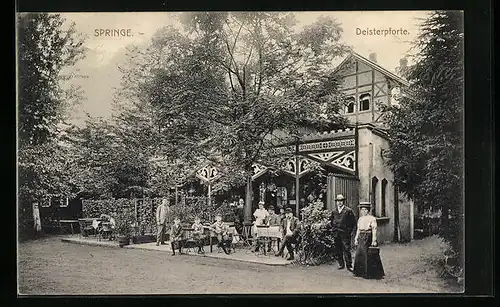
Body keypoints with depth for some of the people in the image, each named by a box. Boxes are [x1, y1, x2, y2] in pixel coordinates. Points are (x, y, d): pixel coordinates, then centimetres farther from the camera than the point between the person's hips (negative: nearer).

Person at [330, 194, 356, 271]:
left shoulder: (348, 210, -1)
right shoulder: (334, 211, 12)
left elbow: (353, 221, 2)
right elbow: (331, 220, 26)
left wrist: (349, 230, 0)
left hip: (345, 234, -5)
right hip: (336, 234, 5)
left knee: (347, 250, -8)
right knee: (338, 250, 7)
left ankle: (349, 265, -3)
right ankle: (341, 264, 18)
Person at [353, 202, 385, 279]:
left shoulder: (372, 219, -8)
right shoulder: (360, 219, 13)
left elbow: (374, 230, -12)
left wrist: (374, 241, -16)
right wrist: (356, 239, 15)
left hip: (368, 238, -7)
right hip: (361, 238, 7)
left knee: (369, 256, -3)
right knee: (358, 255, 8)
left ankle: (371, 273, 7)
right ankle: (359, 272, 21)